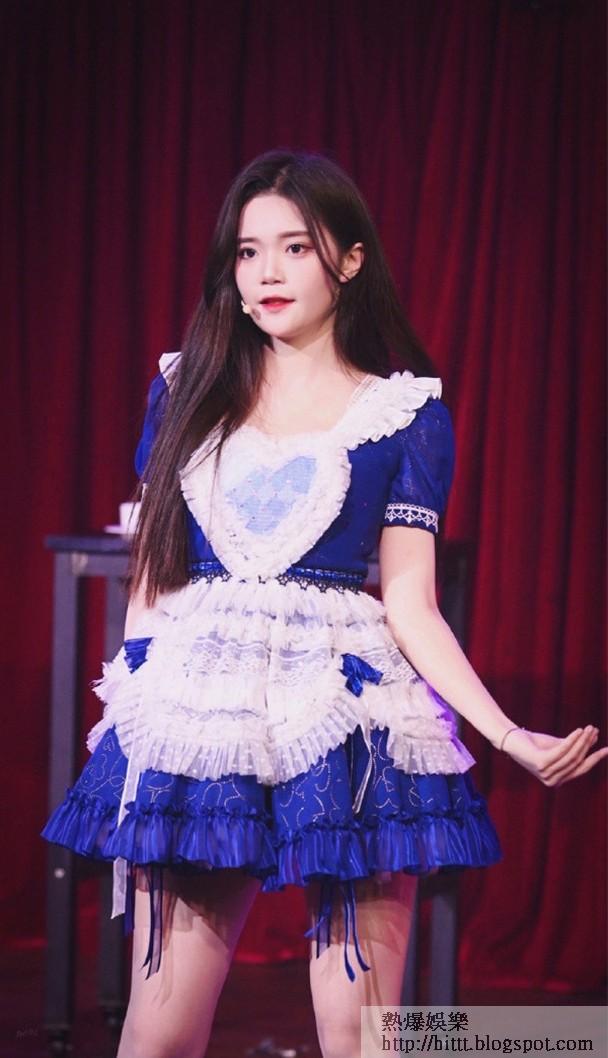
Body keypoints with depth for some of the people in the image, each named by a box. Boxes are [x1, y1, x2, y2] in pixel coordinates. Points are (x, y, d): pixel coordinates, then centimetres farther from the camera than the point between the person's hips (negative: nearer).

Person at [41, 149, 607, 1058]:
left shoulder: (404, 414, 4)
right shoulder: (187, 389, 11)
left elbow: (410, 605, 1)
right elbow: (151, 574, 15)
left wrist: (510, 735, -9)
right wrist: (121, 714, 12)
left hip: (350, 726, -2)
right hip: (198, 711, 2)